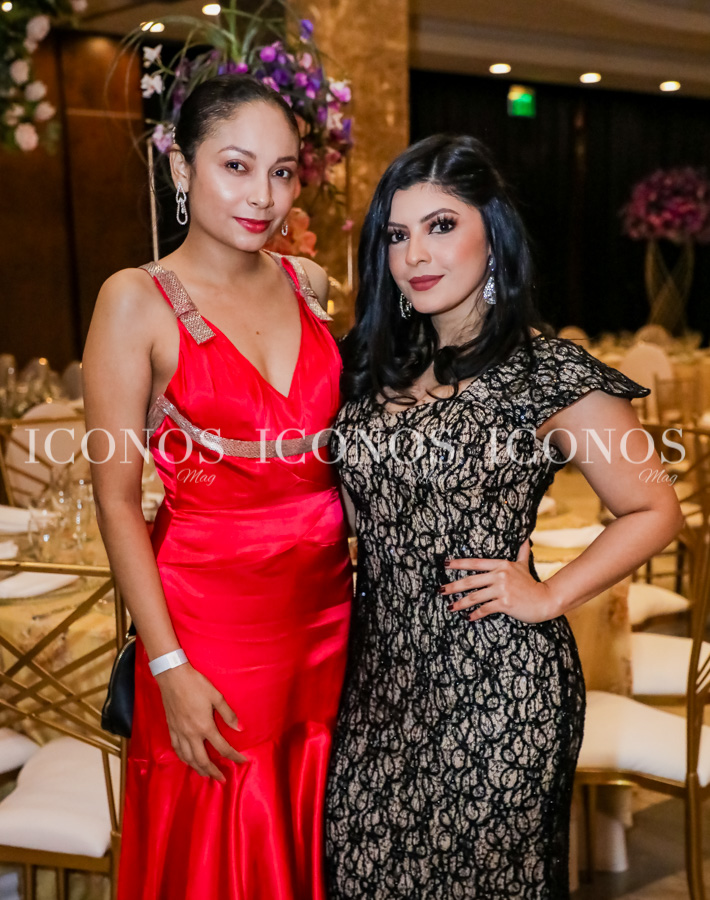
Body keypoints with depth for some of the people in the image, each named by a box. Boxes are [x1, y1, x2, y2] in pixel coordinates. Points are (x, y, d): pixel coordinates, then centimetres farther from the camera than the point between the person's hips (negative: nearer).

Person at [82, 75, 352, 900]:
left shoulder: (310, 284, 6)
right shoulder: (137, 300, -9)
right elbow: (117, 498, -9)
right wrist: (168, 667, -13)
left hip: (326, 605, 5)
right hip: (210, 609, -4)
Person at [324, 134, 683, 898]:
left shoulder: (551, 376, -10)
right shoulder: (372, 364, 6)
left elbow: (654, 511, -5)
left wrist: (547, 597, -9)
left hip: (494, 688, -4)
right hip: (380, 670, 5)